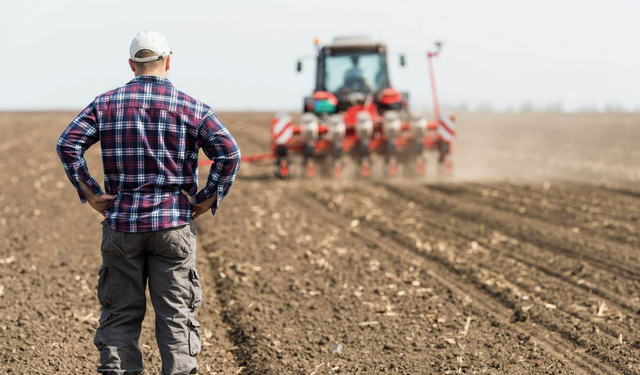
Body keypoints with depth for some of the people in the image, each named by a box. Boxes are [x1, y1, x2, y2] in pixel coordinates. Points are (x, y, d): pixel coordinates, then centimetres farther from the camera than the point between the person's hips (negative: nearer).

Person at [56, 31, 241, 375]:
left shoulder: (107, 103, 4)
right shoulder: (192, 107, 1)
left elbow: (68, 144, -5)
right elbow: (229, 154, -9)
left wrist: (89, 192, -1)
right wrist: (208, 199, -3)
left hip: (121, 221, 1)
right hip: (173, 224, -1)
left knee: (121, 312, 8)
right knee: (175, 313, 4)